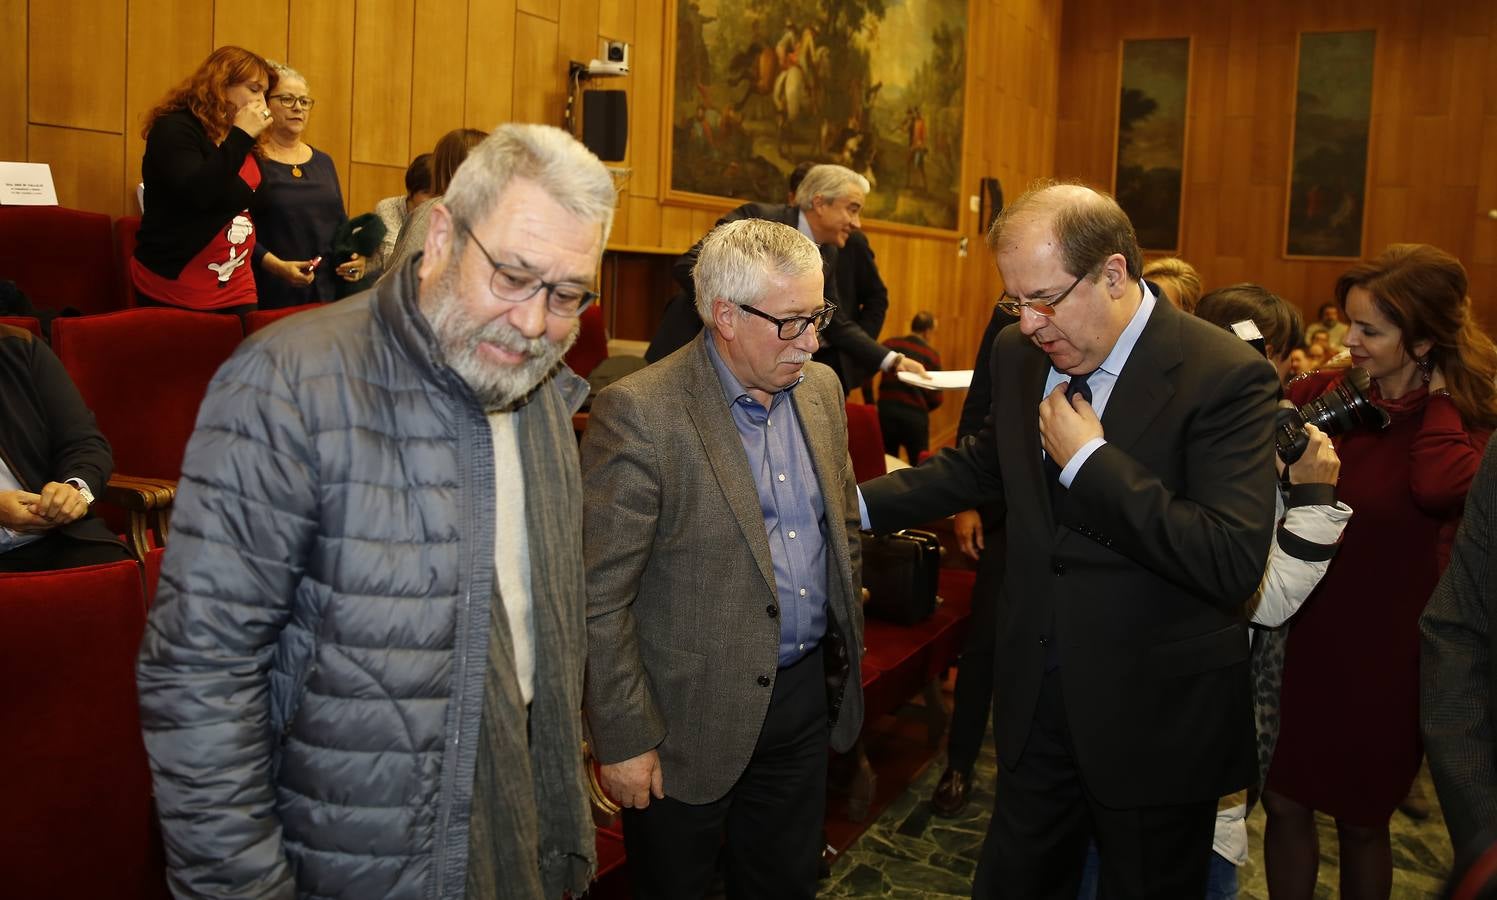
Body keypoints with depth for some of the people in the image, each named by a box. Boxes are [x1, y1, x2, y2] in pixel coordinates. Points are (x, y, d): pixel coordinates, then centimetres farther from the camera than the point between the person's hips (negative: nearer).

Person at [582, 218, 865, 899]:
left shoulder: (821, 388, 3)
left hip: (807, 695, 6)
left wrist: (846, 641, 15)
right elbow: (600, 596, -18)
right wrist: (623, 741, -15)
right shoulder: (638, 413, -20)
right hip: (690, 719, -6)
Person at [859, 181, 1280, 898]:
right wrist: (860, 503, 8)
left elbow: (1235, 563, -29)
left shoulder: (1224, 375, -20)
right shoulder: (1018, 352, -1)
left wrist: (1090, 460, -26)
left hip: (1157, 720, -5)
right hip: (1038, 697, 5)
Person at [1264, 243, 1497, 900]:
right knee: (1284, 802, 13)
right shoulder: (1326, 392, -3)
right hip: (1302, 635, 3)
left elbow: (1439, 485, -33)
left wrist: (1441, 390, -20)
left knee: (1361, 821, 16)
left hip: (1382, 653, -2)